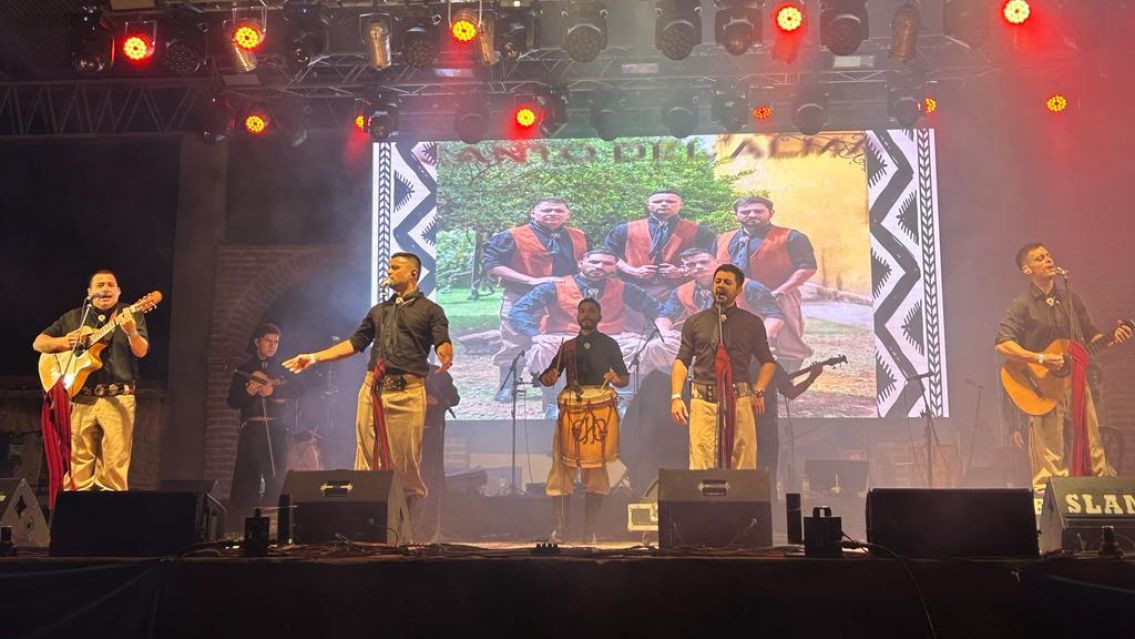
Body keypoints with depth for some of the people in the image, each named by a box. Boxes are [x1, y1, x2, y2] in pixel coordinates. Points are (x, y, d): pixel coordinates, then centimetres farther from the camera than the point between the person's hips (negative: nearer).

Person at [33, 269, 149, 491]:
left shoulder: (130, 316, 7)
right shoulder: (72, 318, 16)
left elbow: (141, 352, -7)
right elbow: (38, 343, 19)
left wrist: (131, 332, -28)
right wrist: (63, 342, -2)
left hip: (118, 399, -2)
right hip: (80, 399, 3)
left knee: (116, 466, -8)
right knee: (77, 465, 2)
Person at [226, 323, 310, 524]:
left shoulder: (283, 369, 14)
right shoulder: (244, 370, 13)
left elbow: (300, 387, -3)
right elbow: (233, 402, 8)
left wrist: (274, 389, -15)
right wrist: (247, 393, -12)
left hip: (277, 429, 0)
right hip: (252, 429, 0)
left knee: (277, 478, -5)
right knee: (246, 478, -4)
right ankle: (240, 524, 0)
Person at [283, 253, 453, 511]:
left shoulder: (430, 310, 9)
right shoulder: (378, 311, 26)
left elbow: (444, 345, -2)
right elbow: (354, 343, 25)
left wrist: (445, 356, -22)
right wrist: (314, 357, 20)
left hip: (407, 392, -5)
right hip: (372, 389, 5)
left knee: (406, 463, -4)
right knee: (366, 461, 2)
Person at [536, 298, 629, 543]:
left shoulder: (609, 344, 11)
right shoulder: (567, 347, 18)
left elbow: (625, 378, 8)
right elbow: (549, 375, 18)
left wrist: (616, 379, -14)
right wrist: (548, 378, -5)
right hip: (570, 409, 2)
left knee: (595, 470, -2)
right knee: (562, 467, -6)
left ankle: (589, 530, 4)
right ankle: (560, 528, 1)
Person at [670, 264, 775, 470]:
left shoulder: (752, 323, 12)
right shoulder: (695, 322, 13)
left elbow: (768, 362, 16)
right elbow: (682, 361, 9)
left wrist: (758, 391, 0)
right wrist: (676, 396, -3)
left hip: (739, 401, 0)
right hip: (703, 400, 0)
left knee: (744, 465, -2)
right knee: (701, 465, -8)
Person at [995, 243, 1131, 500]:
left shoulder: (1071, 300, 11)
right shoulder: (1022, 305, -7)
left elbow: (1091, 336, 17)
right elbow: (1002, 345, -17)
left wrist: (1112, 337, -3)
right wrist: (1041, 359, -23)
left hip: (1076, 380, 5)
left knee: (1093, 447, 9)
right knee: (1050, 456, -4)